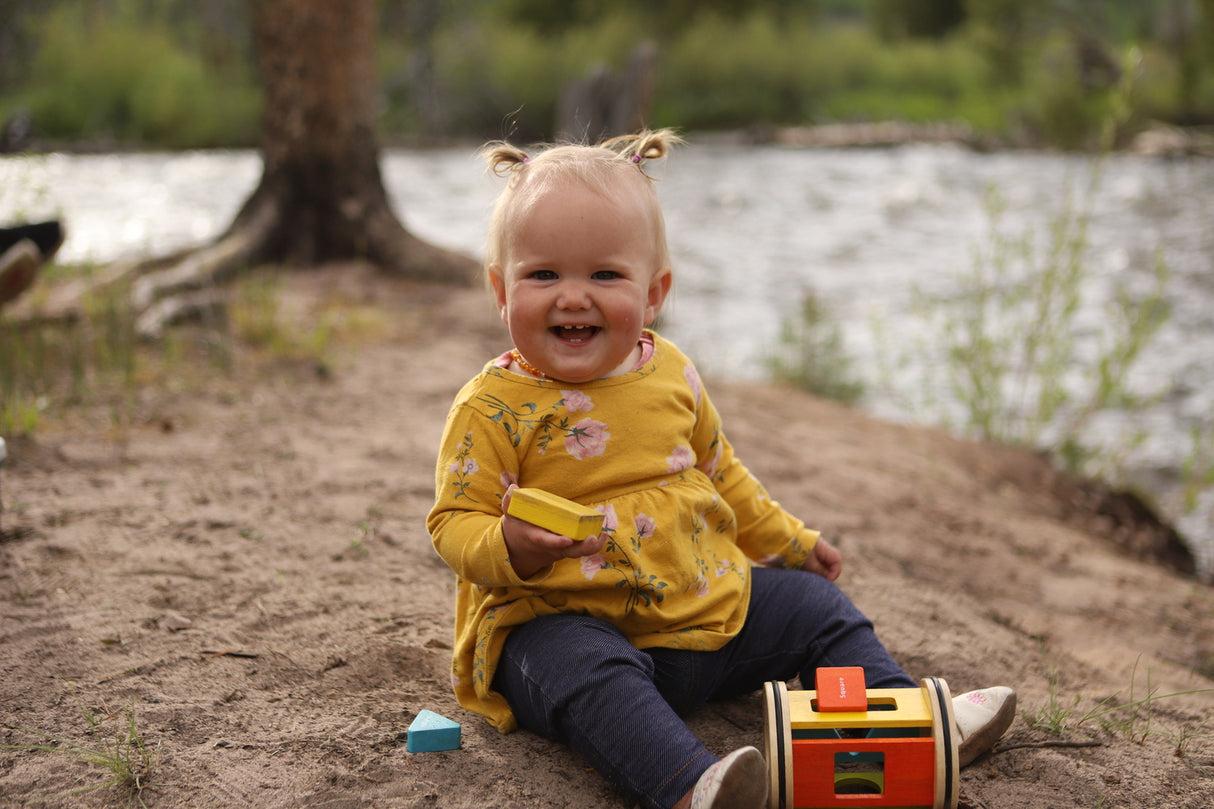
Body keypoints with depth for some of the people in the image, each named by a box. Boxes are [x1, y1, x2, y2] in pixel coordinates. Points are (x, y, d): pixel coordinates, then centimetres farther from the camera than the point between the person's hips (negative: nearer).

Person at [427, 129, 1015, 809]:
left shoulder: (671, 373, 6)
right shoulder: (494, 407, -11)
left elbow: (719, 472, 22)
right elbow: (456, 522, -11)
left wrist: (789, 542, 28)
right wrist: (511, 549, -32)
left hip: (706, 605, 6)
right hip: (566, 621, -6)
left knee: (814, 605, 7)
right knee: (584, 670, -37)